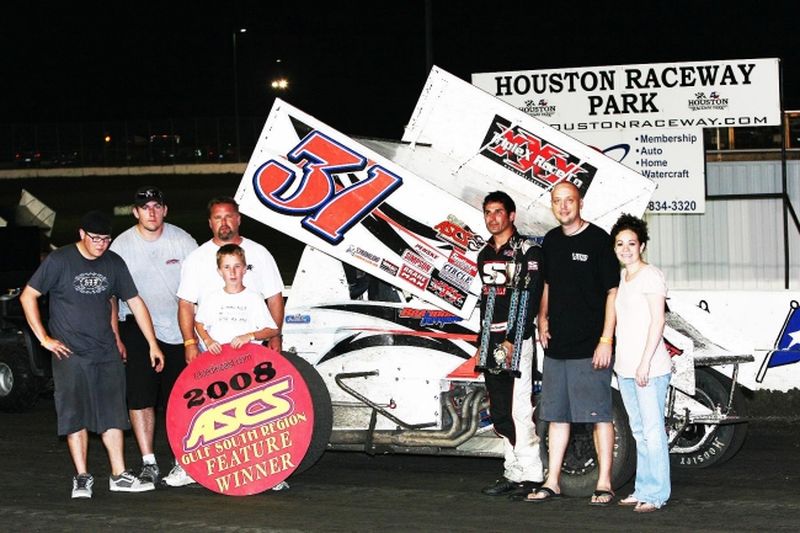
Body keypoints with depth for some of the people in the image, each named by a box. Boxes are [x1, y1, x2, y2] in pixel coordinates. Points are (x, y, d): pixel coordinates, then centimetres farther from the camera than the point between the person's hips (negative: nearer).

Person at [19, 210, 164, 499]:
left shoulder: (114, 263, 5)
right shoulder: (59, 261, -7)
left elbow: (135, 302, 10)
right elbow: (27, 296, -4)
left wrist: (153, 344, 8)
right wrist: (44, 338, -7)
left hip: (107, 353, 4)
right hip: (70, 353, -4)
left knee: (113, 413, 6)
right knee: (76, 415, -3)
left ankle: (119, 475, 12)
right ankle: (82, 478, 3)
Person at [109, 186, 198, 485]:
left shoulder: (181, 240, -2)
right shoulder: (122, 245, -3)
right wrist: (115, 337, -6)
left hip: (177, 327, 1)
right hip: (138, 327, -1)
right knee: (140, 397, -5)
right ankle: (148, 463, 1)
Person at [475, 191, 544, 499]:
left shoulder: (528, 252, -6)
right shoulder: (485, 255, 17)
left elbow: (530, 299, -12)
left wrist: (512, 341, -17)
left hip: (515, 343, -8)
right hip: (491, 345, 8)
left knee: (520, 412, -10)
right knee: (500, 415, 8)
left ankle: (532, 476, -5)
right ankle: (514, 473, 15)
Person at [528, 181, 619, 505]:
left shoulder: (598, 240, -7)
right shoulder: (551, 241, 12)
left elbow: (613, 292, -8)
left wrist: (606, 340, -14)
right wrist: (542, 320, 9)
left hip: (590, 347, -6)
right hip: (556, 345, 6)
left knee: (599, 414, -2)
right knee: (556, 414, 11)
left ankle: (604, 483, 4)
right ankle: (552, 482, 18)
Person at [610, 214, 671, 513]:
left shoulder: (650, 276, -7)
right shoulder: (620, 277, 16)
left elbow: (657, 322, -13)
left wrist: (645, 363, -18)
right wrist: (621, 362, 16)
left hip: (649, 367, -8)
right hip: (625, 366, 8)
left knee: (652, 430, -6)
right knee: (639, 431, 12)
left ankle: (656, 493, -4)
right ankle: (643, 489, 17)